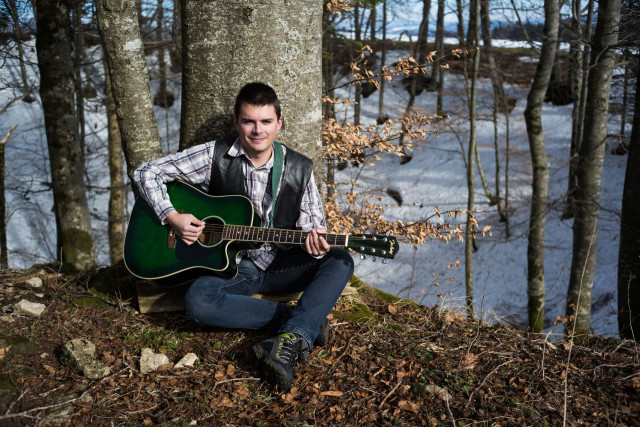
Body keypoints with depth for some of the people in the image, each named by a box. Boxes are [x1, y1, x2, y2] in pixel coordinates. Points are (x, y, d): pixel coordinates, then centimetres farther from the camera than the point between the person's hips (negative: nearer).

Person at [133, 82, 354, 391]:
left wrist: (314, 241, -22)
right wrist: (172, 217, -17)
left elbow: (313, 224, 3)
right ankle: (305, 321, -26)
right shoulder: (215, 156, -6)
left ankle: (290, 342, -40)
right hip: (230, 263, -1)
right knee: (197, 299, -33)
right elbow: (147, 173, -3)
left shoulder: (299, 169, -2)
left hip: (281, 266, 1)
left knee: (340, 260, -24)